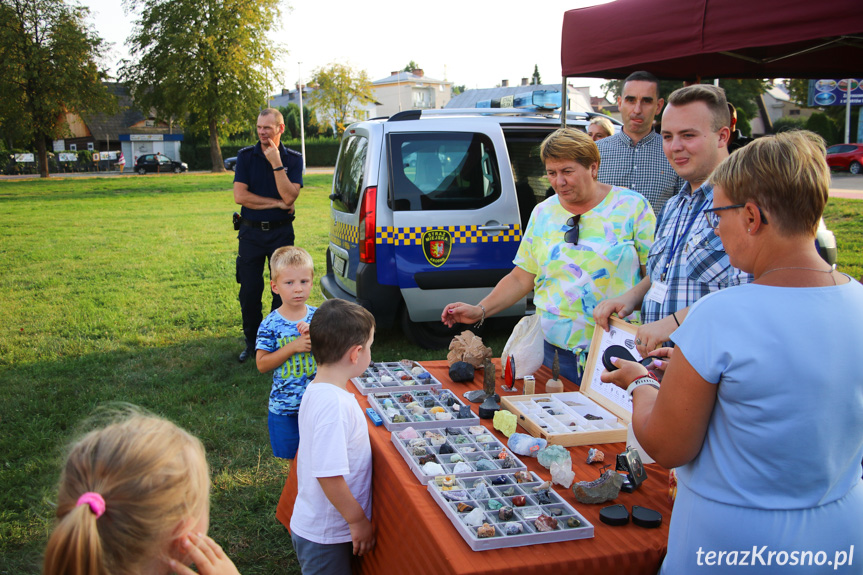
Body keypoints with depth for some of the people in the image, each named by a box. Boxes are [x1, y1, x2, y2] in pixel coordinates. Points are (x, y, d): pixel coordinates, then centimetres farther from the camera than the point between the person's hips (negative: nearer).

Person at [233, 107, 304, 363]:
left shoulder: (293, 159, 0)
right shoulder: (246, 156, 1)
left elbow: (289, 197, -14)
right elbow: (240, 195, -10)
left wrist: (276, 163, -18)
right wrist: (276, 203, -10)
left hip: (281, 232, 0)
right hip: (251, 233, 1)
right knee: (249, 290, 4)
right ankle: (252, 342, 19)